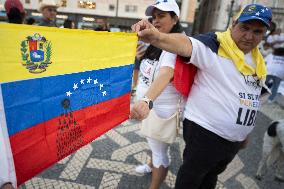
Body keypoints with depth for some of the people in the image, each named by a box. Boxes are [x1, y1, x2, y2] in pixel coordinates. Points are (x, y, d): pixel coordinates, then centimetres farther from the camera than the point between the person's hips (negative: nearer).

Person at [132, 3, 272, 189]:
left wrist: (245, 133, 22)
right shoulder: (215, 45, -17)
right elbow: (187, 45, -37)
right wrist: (157, 37, -58)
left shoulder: (258, 62, 9)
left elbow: (251, 97, 17)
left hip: (234, 139, 7)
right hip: (204, 131, -7)